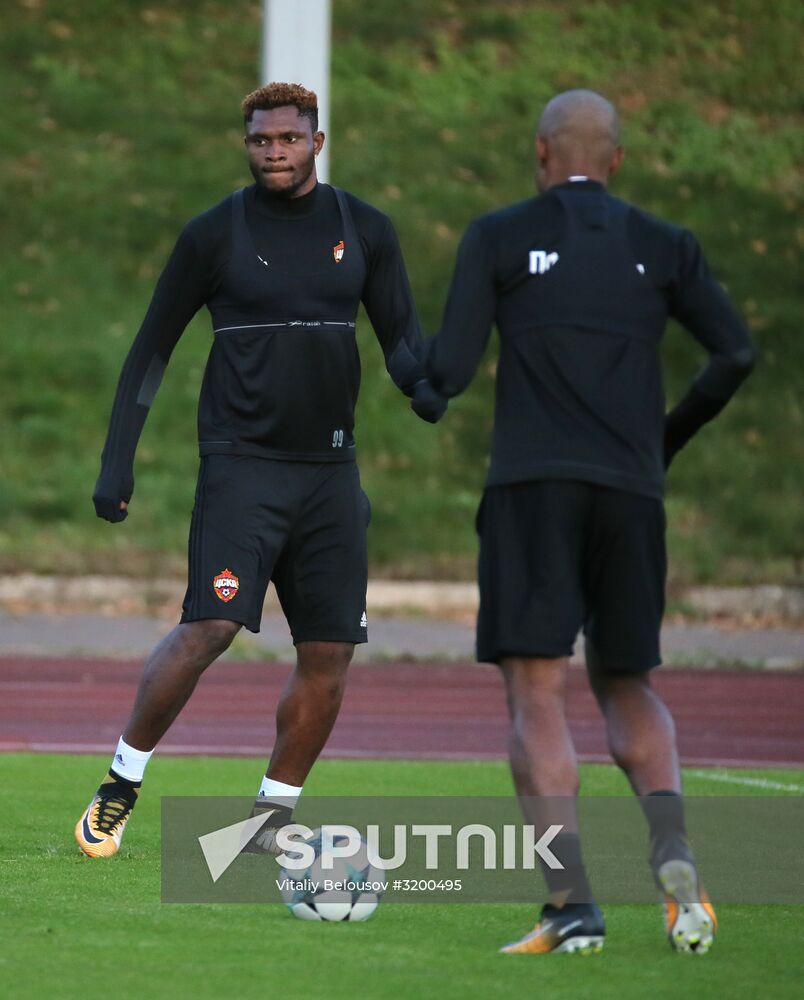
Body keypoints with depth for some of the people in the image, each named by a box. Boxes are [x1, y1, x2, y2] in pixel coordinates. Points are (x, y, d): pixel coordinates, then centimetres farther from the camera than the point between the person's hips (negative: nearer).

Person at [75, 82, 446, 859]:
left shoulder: (364, 231, 8)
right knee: (209, 628, -19)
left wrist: (424, 386, -12)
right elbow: (151, 351, 5)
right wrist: (116, 464, 0)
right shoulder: (214, 235, 0)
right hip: (241, 466, -4)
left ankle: (272, 818, 14)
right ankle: (121, 783, -4)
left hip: (329, 469, 4)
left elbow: (401, 337, 12)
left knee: (328, 656, 1)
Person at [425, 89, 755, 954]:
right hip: (632, 494, 3)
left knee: (535, 696, -4)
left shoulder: (497, 237, 5)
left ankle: (572, 906, -18)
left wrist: (417, 351, 23)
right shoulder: (664, 247, 12)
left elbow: (448, 374, -1)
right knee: (627, 687, 17)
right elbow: (735, 355, 2)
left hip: (533, 490, -3)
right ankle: (674, 856, -9)